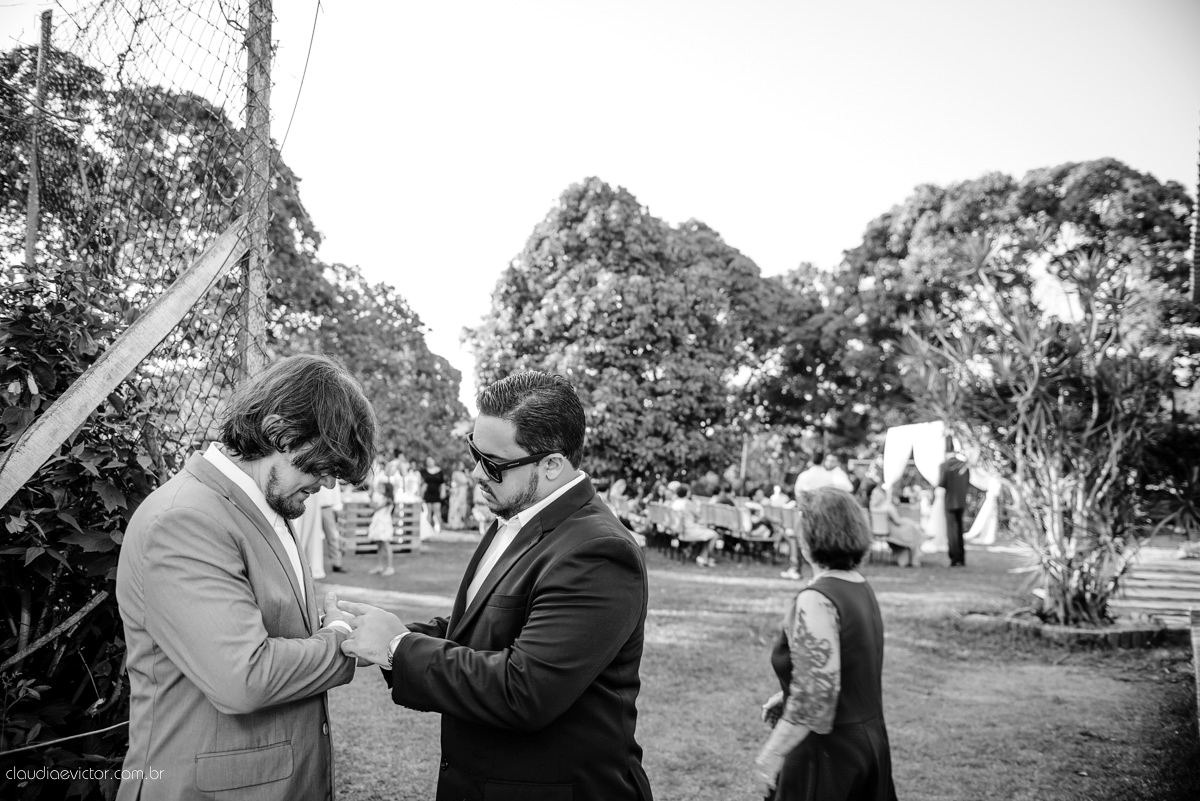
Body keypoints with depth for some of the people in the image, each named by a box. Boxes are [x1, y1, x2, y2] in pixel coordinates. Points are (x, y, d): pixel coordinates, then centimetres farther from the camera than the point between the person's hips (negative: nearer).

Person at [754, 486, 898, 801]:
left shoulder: (816, 600, -23)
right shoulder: (862, 589, 5)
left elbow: (814, 697, -26)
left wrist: (770, 756, -19)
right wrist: (787, 696, 16)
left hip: (828, 751, -8)